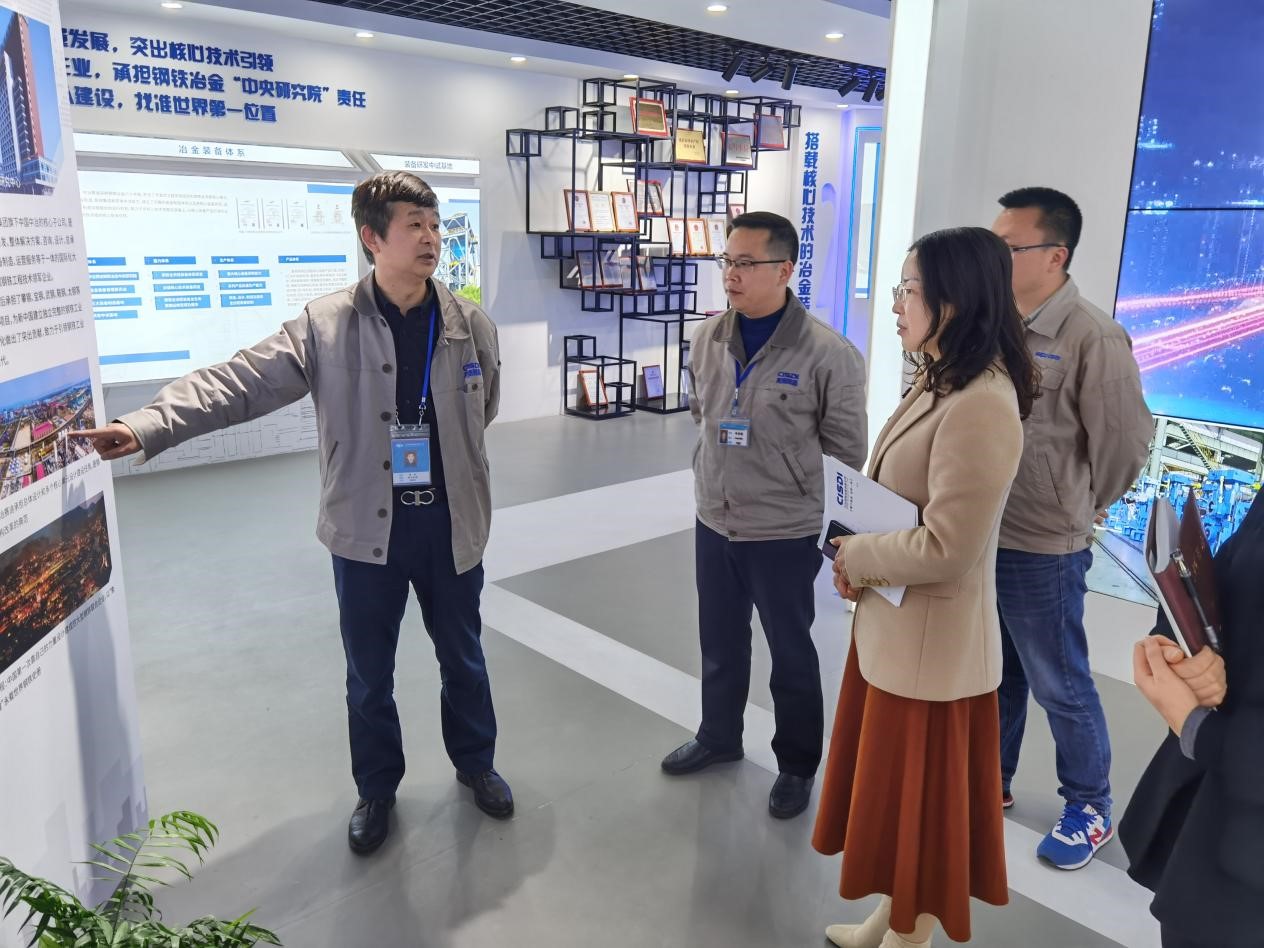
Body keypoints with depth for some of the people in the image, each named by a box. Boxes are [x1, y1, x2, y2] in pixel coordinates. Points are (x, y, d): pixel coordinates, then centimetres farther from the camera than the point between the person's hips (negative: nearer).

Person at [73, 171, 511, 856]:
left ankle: (475, 763, 43)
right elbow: (240, 382, -13)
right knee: (369, 673, 14)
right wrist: (147, 426, -23)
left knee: (463, 658, 18)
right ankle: (377, 788, 38)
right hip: (366, 528, -1)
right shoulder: (326, 325, -9)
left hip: (451, 524, 1)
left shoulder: (472, 326, -3)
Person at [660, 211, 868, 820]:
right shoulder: (707, 340, -1)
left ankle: (796, 765, 34)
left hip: (785, 535, -5)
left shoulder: (827, 354, -17)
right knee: (719, 645, 22)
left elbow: (847, 452, -9)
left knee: (791, 656, 13)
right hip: (713, 525, 5)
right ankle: (718, 736, 45)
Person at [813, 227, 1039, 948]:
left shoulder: (980, 406, -25)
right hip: (892, 620, 10)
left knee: (920, 795, 10)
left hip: (931, 636, -10)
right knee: (893, 786, 23)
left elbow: (945, 548, -27)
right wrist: (860, 561, -1)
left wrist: (854, 558, -12)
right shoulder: (940, 384, 7)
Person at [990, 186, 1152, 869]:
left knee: (1059, 685, 12)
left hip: (1043, 550, -6)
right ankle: (991, 780, 42)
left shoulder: (1092, 338, -16)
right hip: (977, 537, 6)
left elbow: (1125, 443, -10)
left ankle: (1089, 809, 34)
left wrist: (1074, 511, 2)